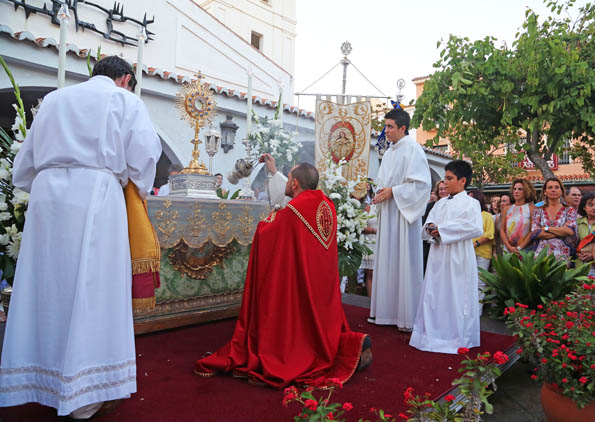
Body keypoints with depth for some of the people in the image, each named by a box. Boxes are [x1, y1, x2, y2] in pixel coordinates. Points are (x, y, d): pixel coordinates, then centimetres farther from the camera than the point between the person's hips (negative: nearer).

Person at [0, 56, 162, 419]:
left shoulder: (54, 98, 23)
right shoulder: (126, 100, 9)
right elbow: (145, 151, -3)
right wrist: (140, 187, 13)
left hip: (47, 191, 5)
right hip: (96, 192, -5)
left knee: (47, 284, 9)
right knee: (91, 287, -2)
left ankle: (41, 380, 19)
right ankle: (83, 392, 3)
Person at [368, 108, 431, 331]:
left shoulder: (413, 149, -8)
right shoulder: (389, 152, 17)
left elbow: (422, 183, -15)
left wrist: (393, 191, -16)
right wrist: (381, 192, 6)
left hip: (403, 214, -8)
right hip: (387, 214, 8)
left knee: (404, 261, -5)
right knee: (386, 260, 10)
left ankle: (408, 316, 5)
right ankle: (387, 311, 20)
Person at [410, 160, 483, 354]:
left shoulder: (470, 203, -4)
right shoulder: (440, 203, 16)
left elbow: (476, 228, -19)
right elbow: (429, 222, 15)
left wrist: (442, 229, -18)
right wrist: (431, 228, -12)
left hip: (458, 258, -6)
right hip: (437, 256, 7)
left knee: (456, 297, -2)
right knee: (434, 293, 10)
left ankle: (457, 337, 11)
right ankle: (434, 332, 22)